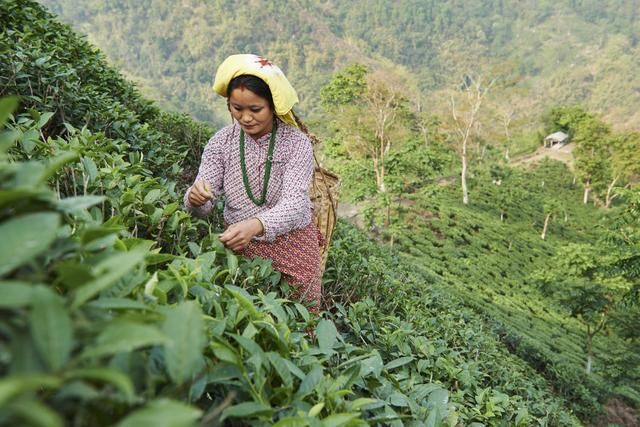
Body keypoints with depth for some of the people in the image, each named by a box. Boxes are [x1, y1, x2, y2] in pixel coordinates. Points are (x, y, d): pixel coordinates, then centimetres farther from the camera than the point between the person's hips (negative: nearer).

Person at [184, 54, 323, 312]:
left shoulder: (297, 143, -13)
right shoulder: (221, 142, -5)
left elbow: (294, 205, -24)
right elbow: (202, 206, -8)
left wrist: (256, 225, -43)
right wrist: (195, 198, -33)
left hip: (291, 246, -1)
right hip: (239, 245, 2)